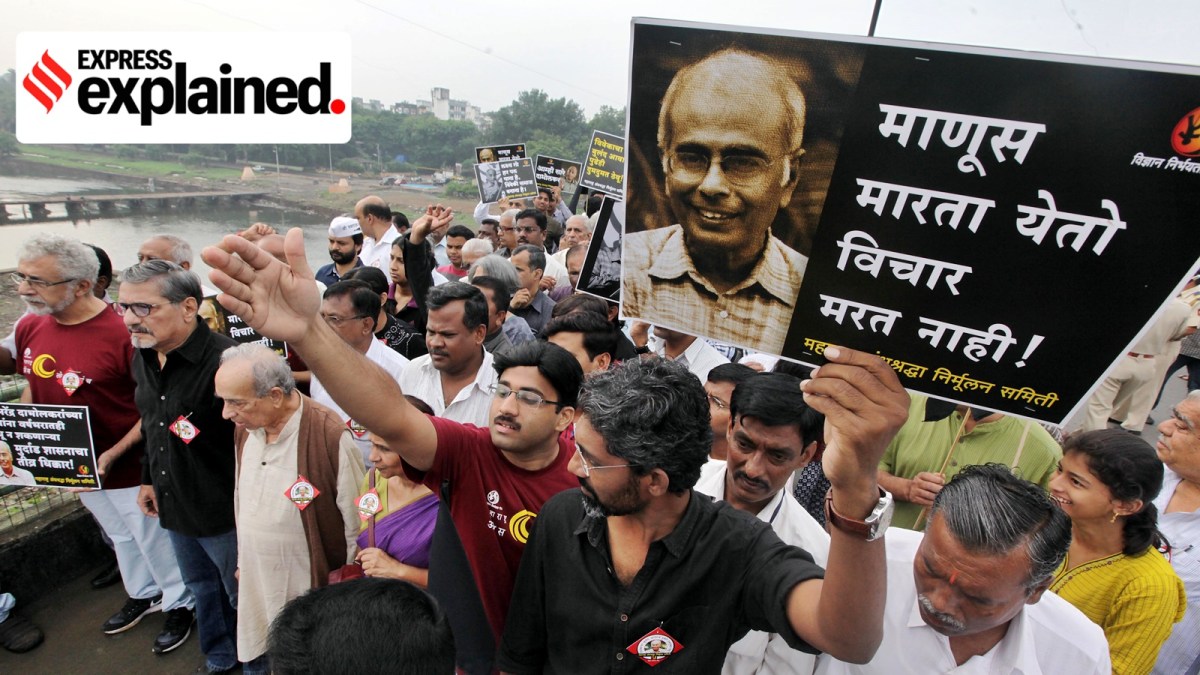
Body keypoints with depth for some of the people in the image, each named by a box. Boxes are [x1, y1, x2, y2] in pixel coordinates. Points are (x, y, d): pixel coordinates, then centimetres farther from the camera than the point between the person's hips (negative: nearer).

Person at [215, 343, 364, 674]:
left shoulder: (331, 437, -25)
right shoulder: (244, 428, -3)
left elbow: (356, 524, -15)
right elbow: (241, 498, 12)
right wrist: (241, 560, 17)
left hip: (310, 590, -5)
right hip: (254, 583, 6)